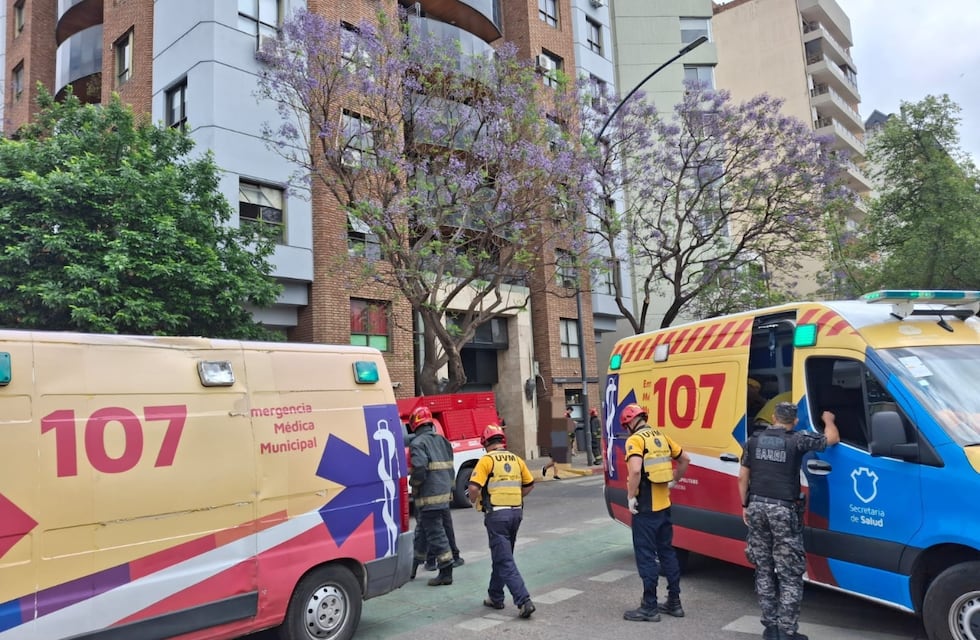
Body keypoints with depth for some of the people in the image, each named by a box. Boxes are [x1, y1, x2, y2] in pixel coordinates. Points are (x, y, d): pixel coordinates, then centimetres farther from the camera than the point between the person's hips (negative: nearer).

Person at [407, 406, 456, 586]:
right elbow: (450, 468, 13)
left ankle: (446, 573, 2)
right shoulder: (442, 440, 12)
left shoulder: (418, 443, -13)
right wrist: (449, 487, 17)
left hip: (429, 497, -9)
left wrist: (414, 486, -8)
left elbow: (419, 469, -25)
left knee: (435, 534, -2)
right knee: (424, 529, 21)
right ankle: (415, 565, 35)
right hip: (444, 493, 9)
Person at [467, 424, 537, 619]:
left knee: (505, 561, -3)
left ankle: (524, 600, -11)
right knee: (501, 556, 21)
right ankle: (495, 597, 31)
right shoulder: (516, 459, 9)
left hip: (496, 514, -6)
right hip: (516, 512, 6)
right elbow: (529, 485, 16)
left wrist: (474, 501, 3)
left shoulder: (487, 460, -8)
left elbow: (474, 488, -16)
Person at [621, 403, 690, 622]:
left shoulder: (635, 440, -14)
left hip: (645, 508, -8)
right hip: (664, 505, 8)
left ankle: (649, 608, 8)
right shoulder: (662, 437, 10)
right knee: (667, 551, 17)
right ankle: (674, 602, 25)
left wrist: (631, 497, -17)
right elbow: (685, 460, 18)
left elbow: (635, 470, -28)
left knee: (646, 556, 1)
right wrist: (673, 481, 23)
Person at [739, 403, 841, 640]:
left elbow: (743, 477, 8)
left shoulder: (754, 441, 6)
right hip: (783, 510, -4)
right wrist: (828, 420, 27)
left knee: (763, 570, 13)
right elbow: (833, 439, 7)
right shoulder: (797, 440, -5)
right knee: (790, 574, 4)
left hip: (757, 507, 4)